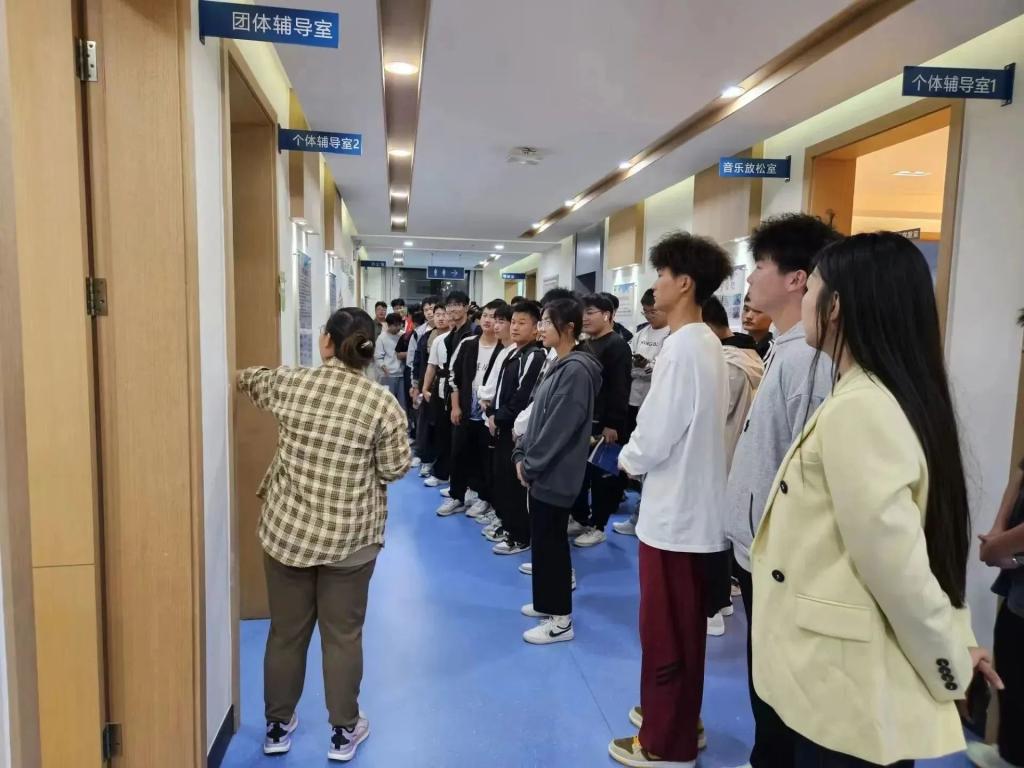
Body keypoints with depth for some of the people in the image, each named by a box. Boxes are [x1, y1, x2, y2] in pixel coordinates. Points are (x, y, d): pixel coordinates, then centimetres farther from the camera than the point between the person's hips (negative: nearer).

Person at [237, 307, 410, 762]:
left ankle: (277, 726, 35)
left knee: (286, 632, 17)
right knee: (343, 635, 13)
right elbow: (395, 470, -8)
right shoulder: (381, 402, -12)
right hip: (350, 538, -2)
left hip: (287, 528, 2)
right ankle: (344, 731, 28)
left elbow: (249, 380, 17)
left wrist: (243, 376, 41)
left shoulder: (290, 384, -5)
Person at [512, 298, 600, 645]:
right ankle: (547, 602, 33)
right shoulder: (558, 366, 12)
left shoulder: (577, 370, -18)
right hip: (542, 471, 9)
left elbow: (559, 427, -21)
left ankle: (560, 619, 13)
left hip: (555, 474, -9)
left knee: (551, 541, 0)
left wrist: (530, 464, -14)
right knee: (542, 538, 18)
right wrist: (522, 454, 8)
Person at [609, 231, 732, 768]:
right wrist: (640, 454, 7)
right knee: (679, 628, 22)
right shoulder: (706, 342, 10)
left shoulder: (683, 346, -20)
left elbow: (656, 435, -21)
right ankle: (676, 718, 38)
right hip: (691, 504, 10)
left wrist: (628, 458, -2)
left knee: (666, 633, 6)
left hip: (674, 510, -9)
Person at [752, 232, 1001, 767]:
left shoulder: (856, 408, -24)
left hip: (847, 686, -9)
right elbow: (924, 535, 10)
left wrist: (951, 664, -8)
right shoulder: (888, 397, 7)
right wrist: (958, 637, 13)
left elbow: (895, 558, -23)